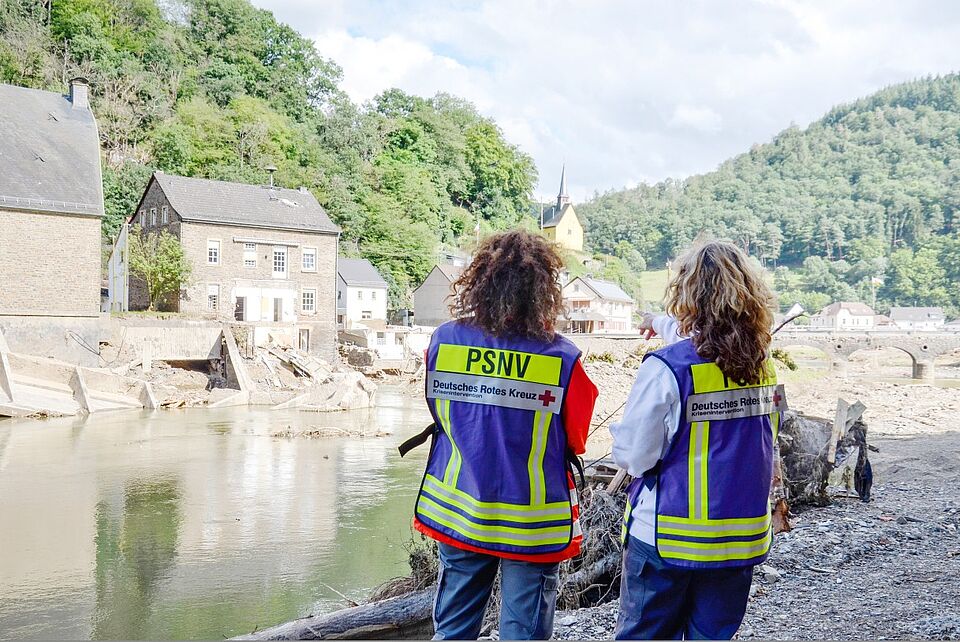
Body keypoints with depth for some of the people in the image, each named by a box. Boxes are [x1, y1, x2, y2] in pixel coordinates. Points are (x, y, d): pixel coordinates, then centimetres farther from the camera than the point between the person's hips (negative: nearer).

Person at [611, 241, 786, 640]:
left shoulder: (665, 369, -19)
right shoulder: (763, 366, 1)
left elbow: (633, 457, -17)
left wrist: (619, 430, 4)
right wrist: (664, 325, 40)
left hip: (667, 539, -5)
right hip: (741, 535, 5)